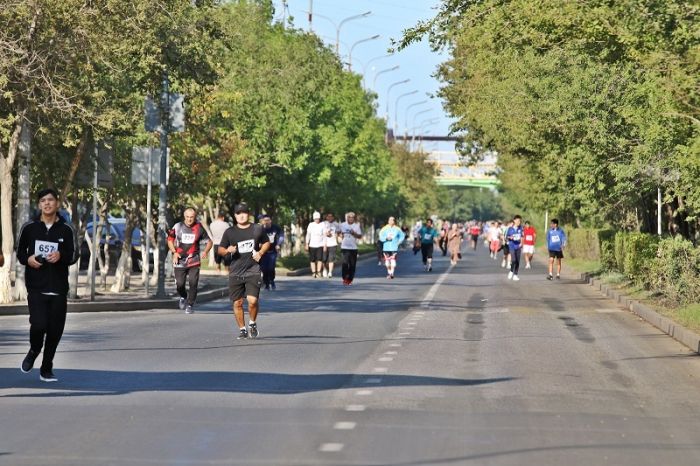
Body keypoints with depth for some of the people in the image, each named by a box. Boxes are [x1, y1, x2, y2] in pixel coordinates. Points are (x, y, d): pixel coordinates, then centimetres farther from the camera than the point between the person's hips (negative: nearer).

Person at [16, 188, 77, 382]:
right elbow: (20, 251, 13)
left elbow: (73, 256, 4)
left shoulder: (66, 229, 2)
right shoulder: (29, 227, 3)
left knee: (55, 330, 3)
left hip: (59, 288, 1)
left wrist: (61, 255, -17)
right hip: (36, 287, -1)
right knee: (39, 325, -17)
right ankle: (34, 352, 17)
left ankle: (46, 369, 19)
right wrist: (27, 259, -8)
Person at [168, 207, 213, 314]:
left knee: (193, 283, -8)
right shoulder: (177, 227, -2)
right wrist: (174, 252, -4)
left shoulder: (199, 228, -2)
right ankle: (183, 297, 31)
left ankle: (190, 304, 8)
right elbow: (170, 240, 10)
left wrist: (205, 251, -10)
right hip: (180, 260, 0)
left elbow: (209, 241, 9)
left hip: (194, 261, 0)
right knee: (180, 284, -2)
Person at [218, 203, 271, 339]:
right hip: (235, 273, 1)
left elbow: (266, 242, 19)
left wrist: (260, 252, 0)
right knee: (237, 303, 2)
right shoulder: (230, 232, 4)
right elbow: (220, 249, 9)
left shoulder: (258, 229, 4)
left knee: (253, 300, -14)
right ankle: (242, 329, 18)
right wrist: (227, 250, -13)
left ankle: (252, 323, 13)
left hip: (253, 271, -1)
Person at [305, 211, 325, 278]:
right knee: (312, 259, 2)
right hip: (312, 245, 1)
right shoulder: (311, 225, 4)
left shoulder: (322, 225, 3)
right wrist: (307, 244, 0)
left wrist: (325, 245, 0)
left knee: (320, 259, -10)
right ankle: (313, 272, 8)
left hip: (320, 245, -1)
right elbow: (308, 235, 6)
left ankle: (318, 272, -2)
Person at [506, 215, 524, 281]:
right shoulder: (510, 228, -4)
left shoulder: (520, 228, 4)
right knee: (513, 260, -19)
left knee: (518, 261, 3)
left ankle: (515, 275, 14)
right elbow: (506, 237, 3)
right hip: (512, 246, -4)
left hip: (518, 246, 4)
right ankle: (511, 272, 6)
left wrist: (521, 242, 2)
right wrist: (510, 237, -17)